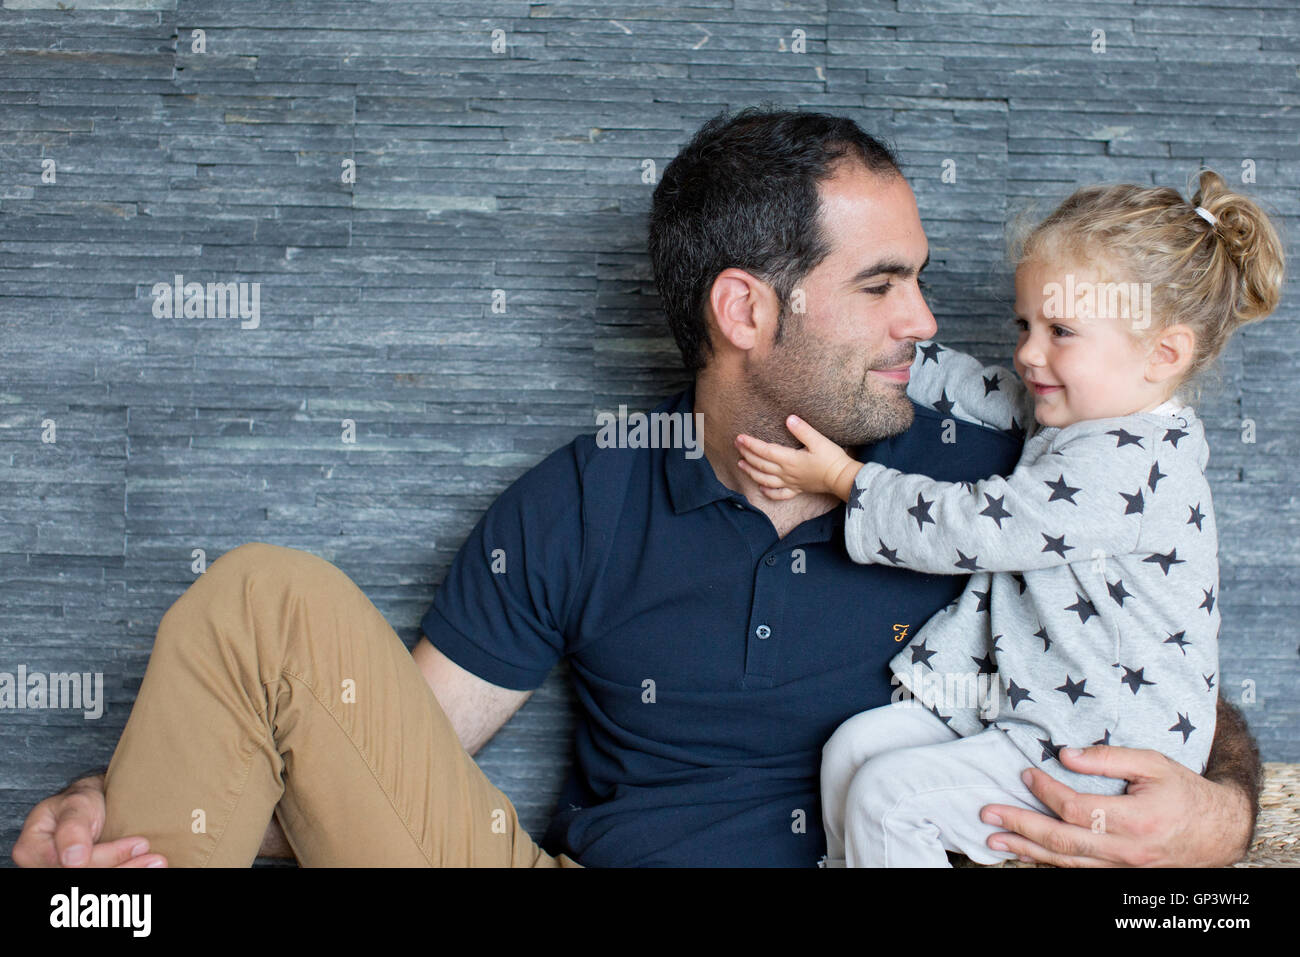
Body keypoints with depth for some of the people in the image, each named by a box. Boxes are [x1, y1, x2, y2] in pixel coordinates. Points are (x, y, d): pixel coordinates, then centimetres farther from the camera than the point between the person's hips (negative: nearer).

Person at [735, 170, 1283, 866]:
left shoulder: (1128, 464, -25)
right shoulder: (1072, 410, 5)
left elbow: (971, 528, -23)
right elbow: (968, 387, 14)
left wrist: (844, 479, -13)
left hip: (1100, 750, -10)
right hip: (1022, 698, 10)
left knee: (889, 797, -16)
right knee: (854, 746, 2)